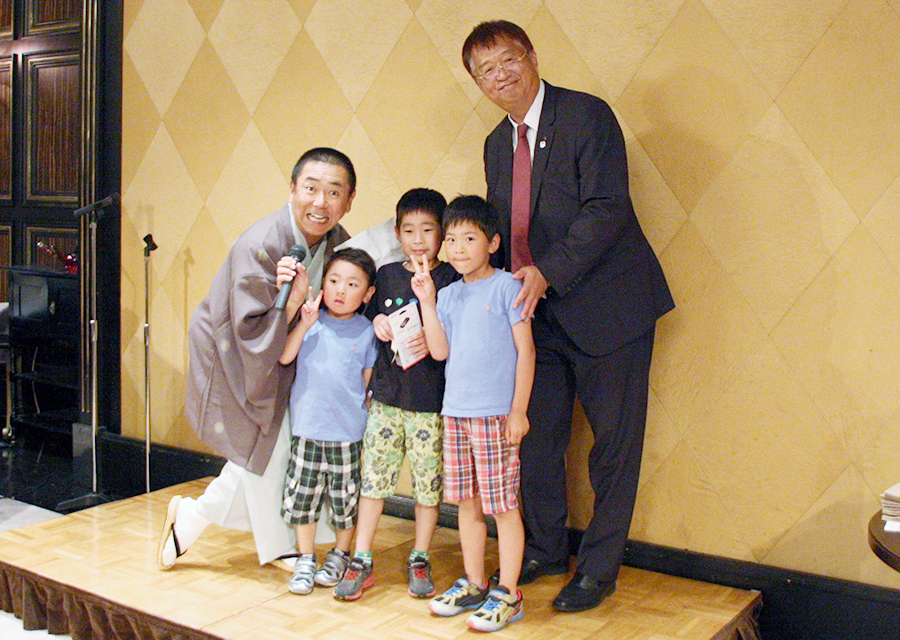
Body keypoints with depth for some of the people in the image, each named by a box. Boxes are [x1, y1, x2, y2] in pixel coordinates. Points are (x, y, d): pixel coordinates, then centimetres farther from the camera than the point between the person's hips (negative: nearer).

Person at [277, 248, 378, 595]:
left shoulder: (366, 331, -1)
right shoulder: (309, 322, 1)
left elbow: (369, 383, 6)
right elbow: (284, 357, -10)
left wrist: (367, 419, 2)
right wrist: (304, 324, -19)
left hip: (348, 432, -1)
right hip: (306, 427, 1)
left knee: (345, 497, 8)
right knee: (303, 495, 7)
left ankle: (339, 556, 31)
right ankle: (305, 559, 26)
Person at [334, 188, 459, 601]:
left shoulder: (452, 279, -4)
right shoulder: (386, 276, 8)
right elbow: (369, 318, 19)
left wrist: (430, 343, -21)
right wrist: (376, 322, -2)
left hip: (431, 402, -3)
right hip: (386, 396, 3)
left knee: (429, 483, 6)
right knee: (372, 478, 7)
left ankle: (419, 559, 24)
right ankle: (361, 560, 20)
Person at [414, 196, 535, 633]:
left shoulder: (505, 287, -5)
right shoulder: (448, 294, 11)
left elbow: (525, 350, -6)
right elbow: (440, 350, 2)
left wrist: (519, 409, -10)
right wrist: (426, 301, -4)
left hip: (495, 413, -6)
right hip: (455, 411, 6)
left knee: (503, 506, 0)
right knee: (467, 501, 14)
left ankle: (507, 594, 11)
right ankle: (473, 584, 27)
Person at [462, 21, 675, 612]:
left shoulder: (588, 116, -10)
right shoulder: (497, 144, 12)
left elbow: (608, 208, -19)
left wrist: (547, 271, -26)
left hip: (606, 308, -6)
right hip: (538, 314, 7)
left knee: (614, 441, 3)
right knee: (535, 436, 13)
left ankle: (598, 569, 19)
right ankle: (545, 548, 33)